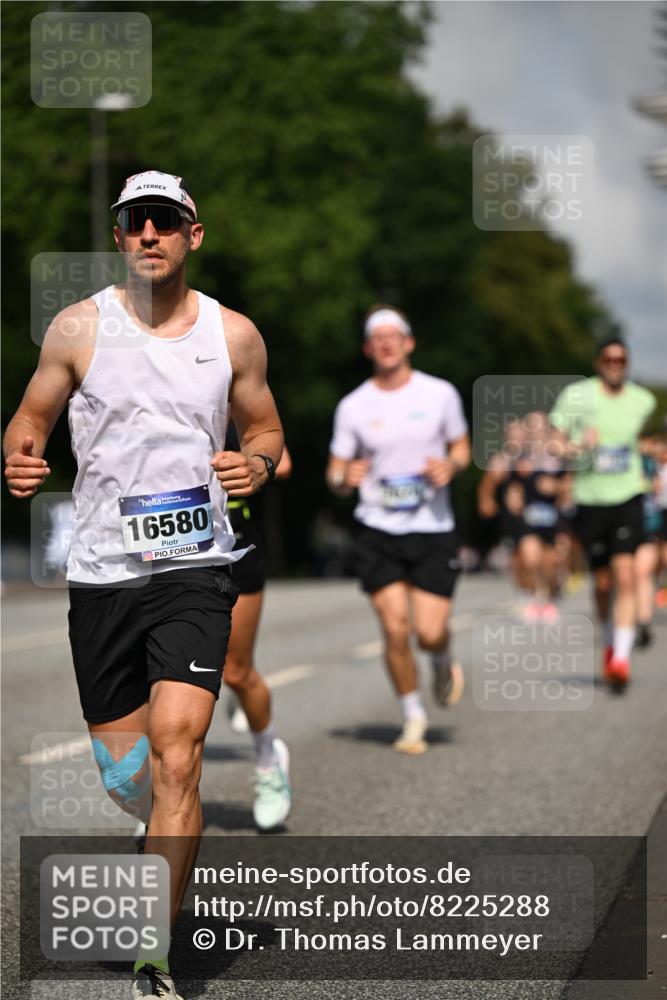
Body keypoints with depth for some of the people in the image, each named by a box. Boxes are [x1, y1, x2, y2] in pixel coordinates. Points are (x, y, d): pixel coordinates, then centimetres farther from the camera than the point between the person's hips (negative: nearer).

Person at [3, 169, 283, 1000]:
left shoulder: (233, 334, 5)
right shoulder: (78, 328, 3)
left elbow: (264, 428, 17)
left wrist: (257, 464, -6)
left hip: (195, 566, -1)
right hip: (101, 570, 1)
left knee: (175, 751, -18)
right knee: (122, 775, 6)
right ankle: (177, 838, 43)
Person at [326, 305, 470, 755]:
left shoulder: (440, 394, 1)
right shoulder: (353, 405, 1)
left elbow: (462, 447, 13)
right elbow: (336, 474, 6)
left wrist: (451, 466, -10)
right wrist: (345, 478, -18)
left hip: (434, 530, 0)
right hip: (378, 531, 0)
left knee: (430, 632, -7)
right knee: (395, 627, -8)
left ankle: (443, 662, 31)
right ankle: (413, 715, 14)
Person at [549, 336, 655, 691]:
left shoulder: (643, 400, 5)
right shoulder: (576, 395, -3)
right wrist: (577, 446, -20)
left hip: (628, 498, 0)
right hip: (590, 500, 0)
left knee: (625, 576, -16)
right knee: (602, 583, 8)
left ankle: (621, 658, -18)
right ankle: (611, 642, 35)